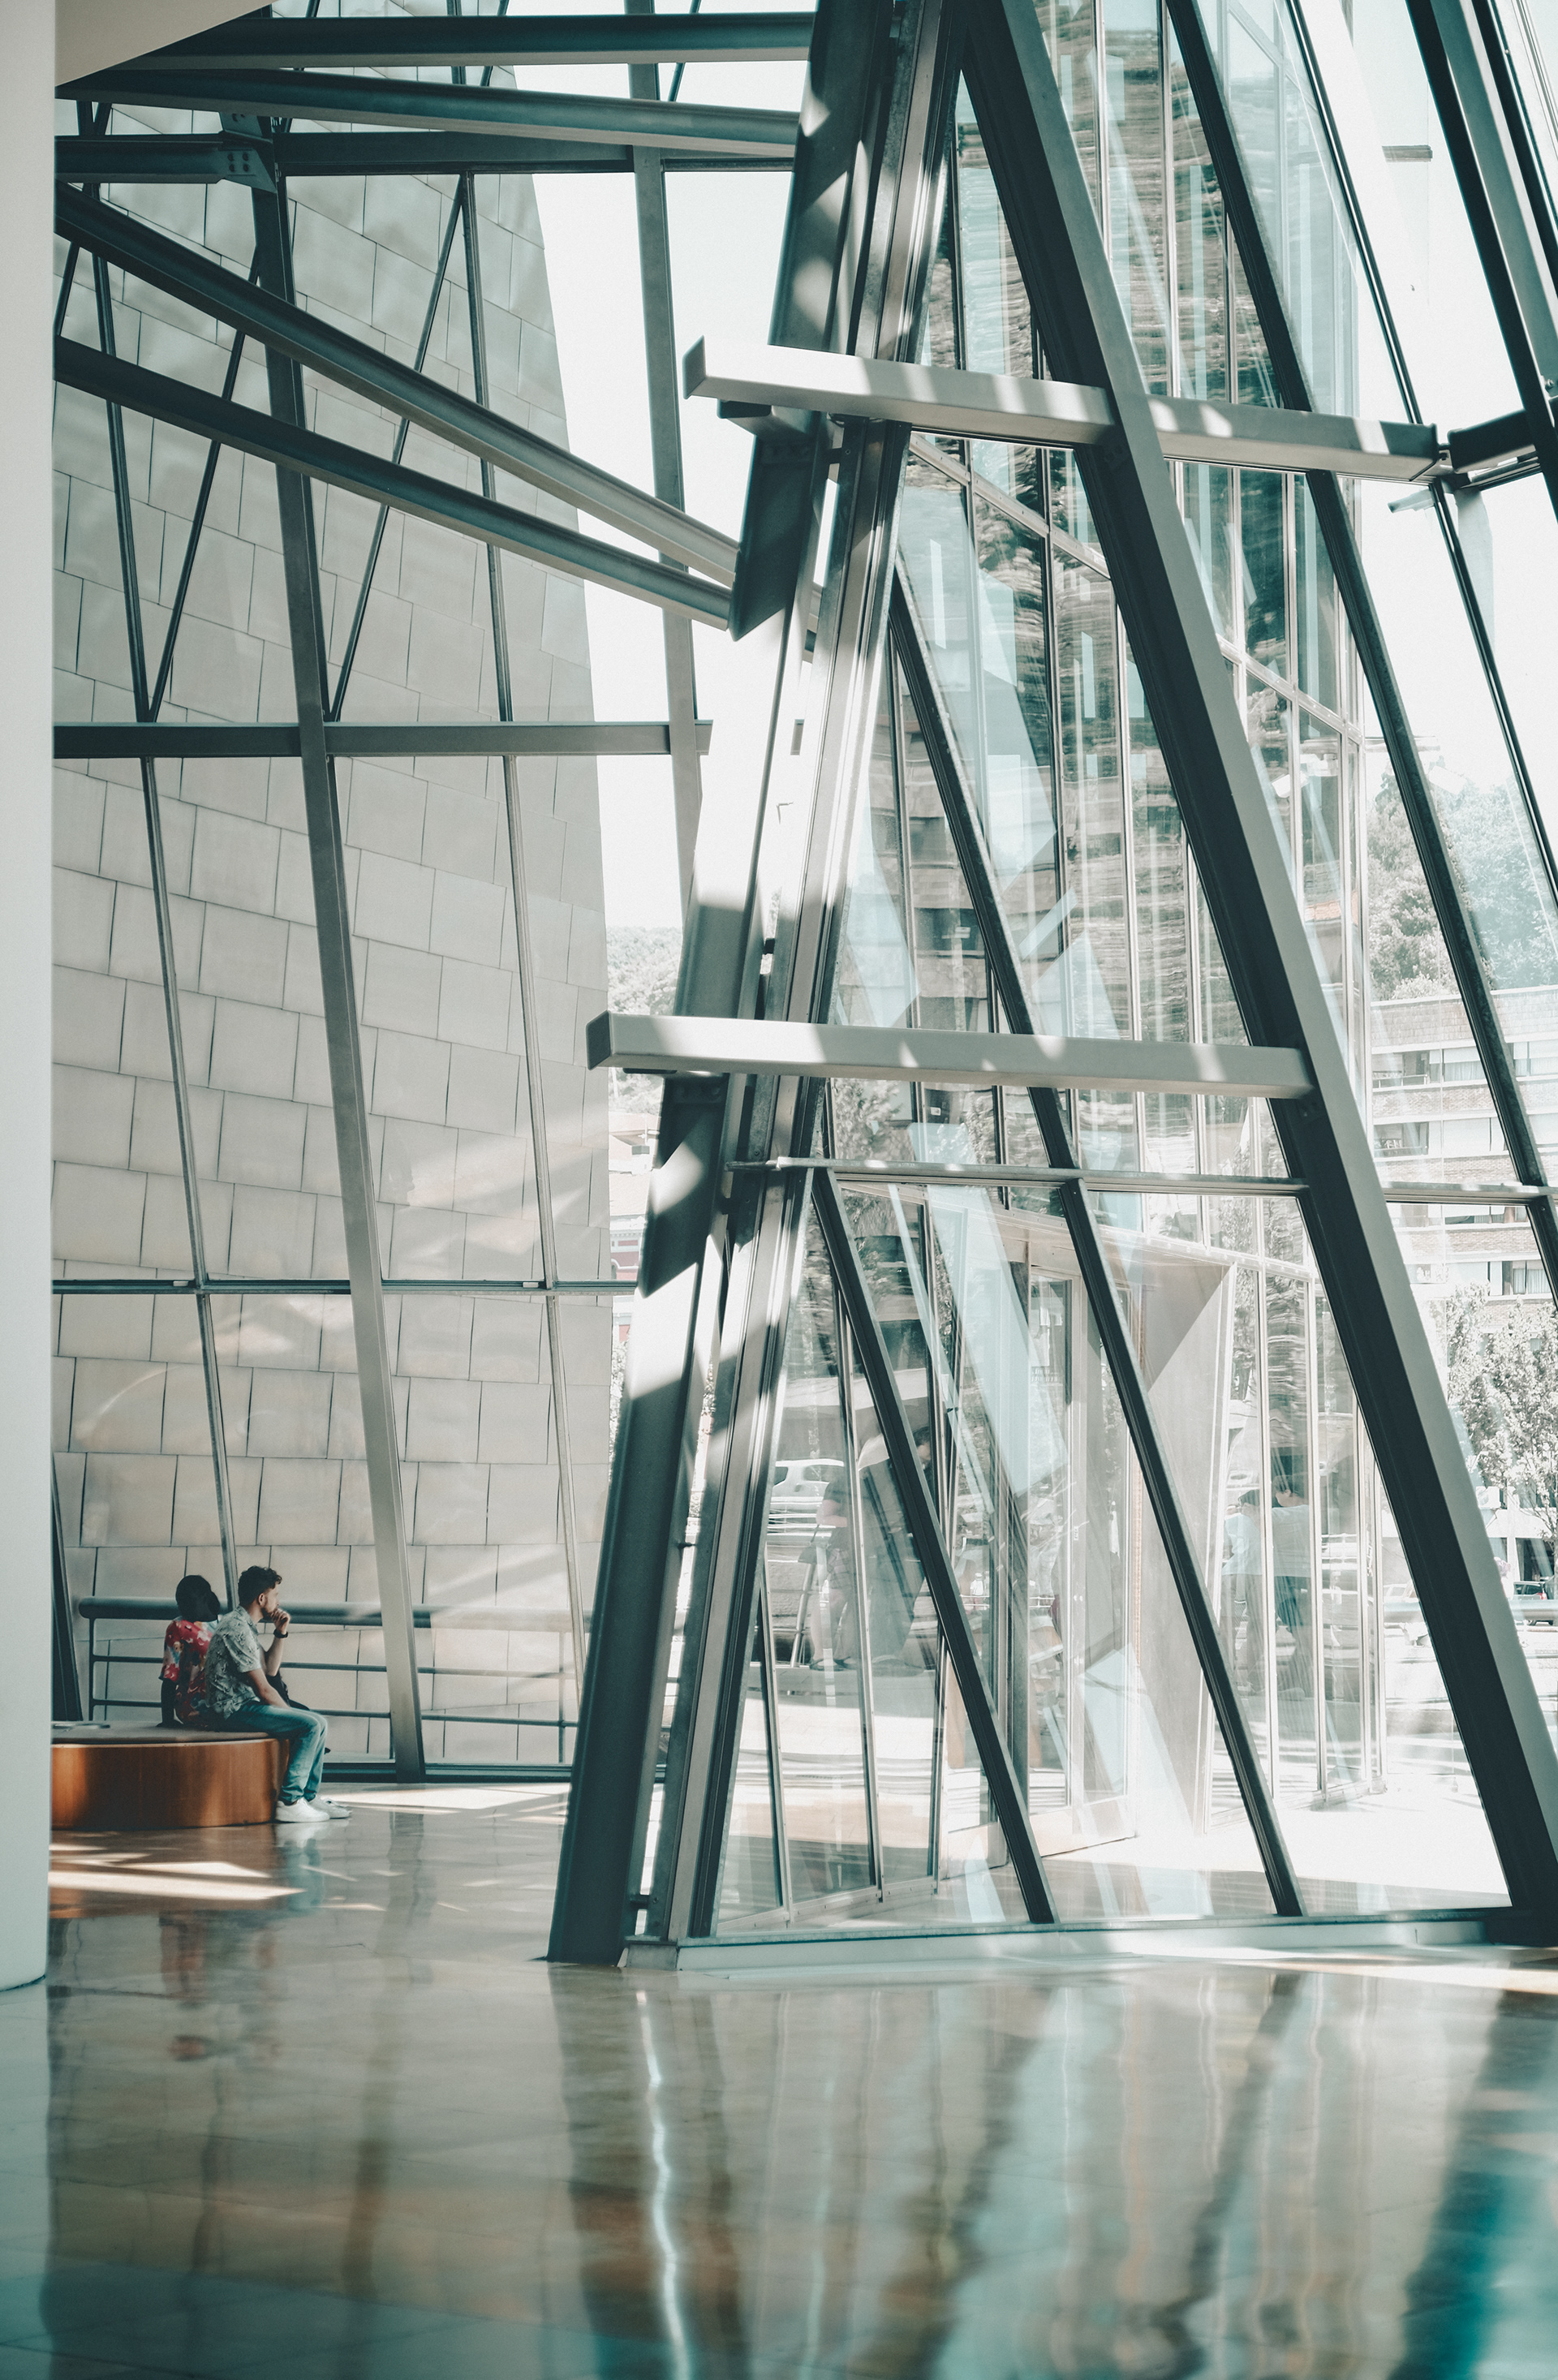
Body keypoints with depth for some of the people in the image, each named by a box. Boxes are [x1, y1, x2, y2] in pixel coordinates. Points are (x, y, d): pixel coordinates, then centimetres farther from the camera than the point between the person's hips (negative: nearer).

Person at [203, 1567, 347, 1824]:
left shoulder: (246, 1625, 15)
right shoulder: (237, 1630, -18)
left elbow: (269, 1670, 22)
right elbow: (263, 1689, -18)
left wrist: (280, 1633, 10)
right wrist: (290, 1713, -6)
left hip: (244, 1704, 11)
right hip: (233, 1709, -11)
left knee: (318, 1722, 10)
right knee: (310, 1725, -20)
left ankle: (310, 1796, 12)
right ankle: (289, 1802, -19)